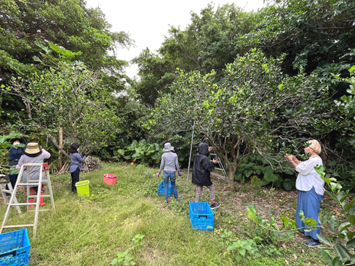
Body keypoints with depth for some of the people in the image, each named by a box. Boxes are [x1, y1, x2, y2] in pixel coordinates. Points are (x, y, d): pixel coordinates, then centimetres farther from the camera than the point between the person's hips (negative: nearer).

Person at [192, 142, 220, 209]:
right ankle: (212, 204, 26)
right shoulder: (205, 158, -24)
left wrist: (208, 151, 21)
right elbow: (209, 168, -20)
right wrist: (214, 163, -6)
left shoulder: (197, 156, 1)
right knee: (212, 188, 15)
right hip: (204, 178, -7)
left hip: (197, 177, 7)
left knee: (198, 191, 15)